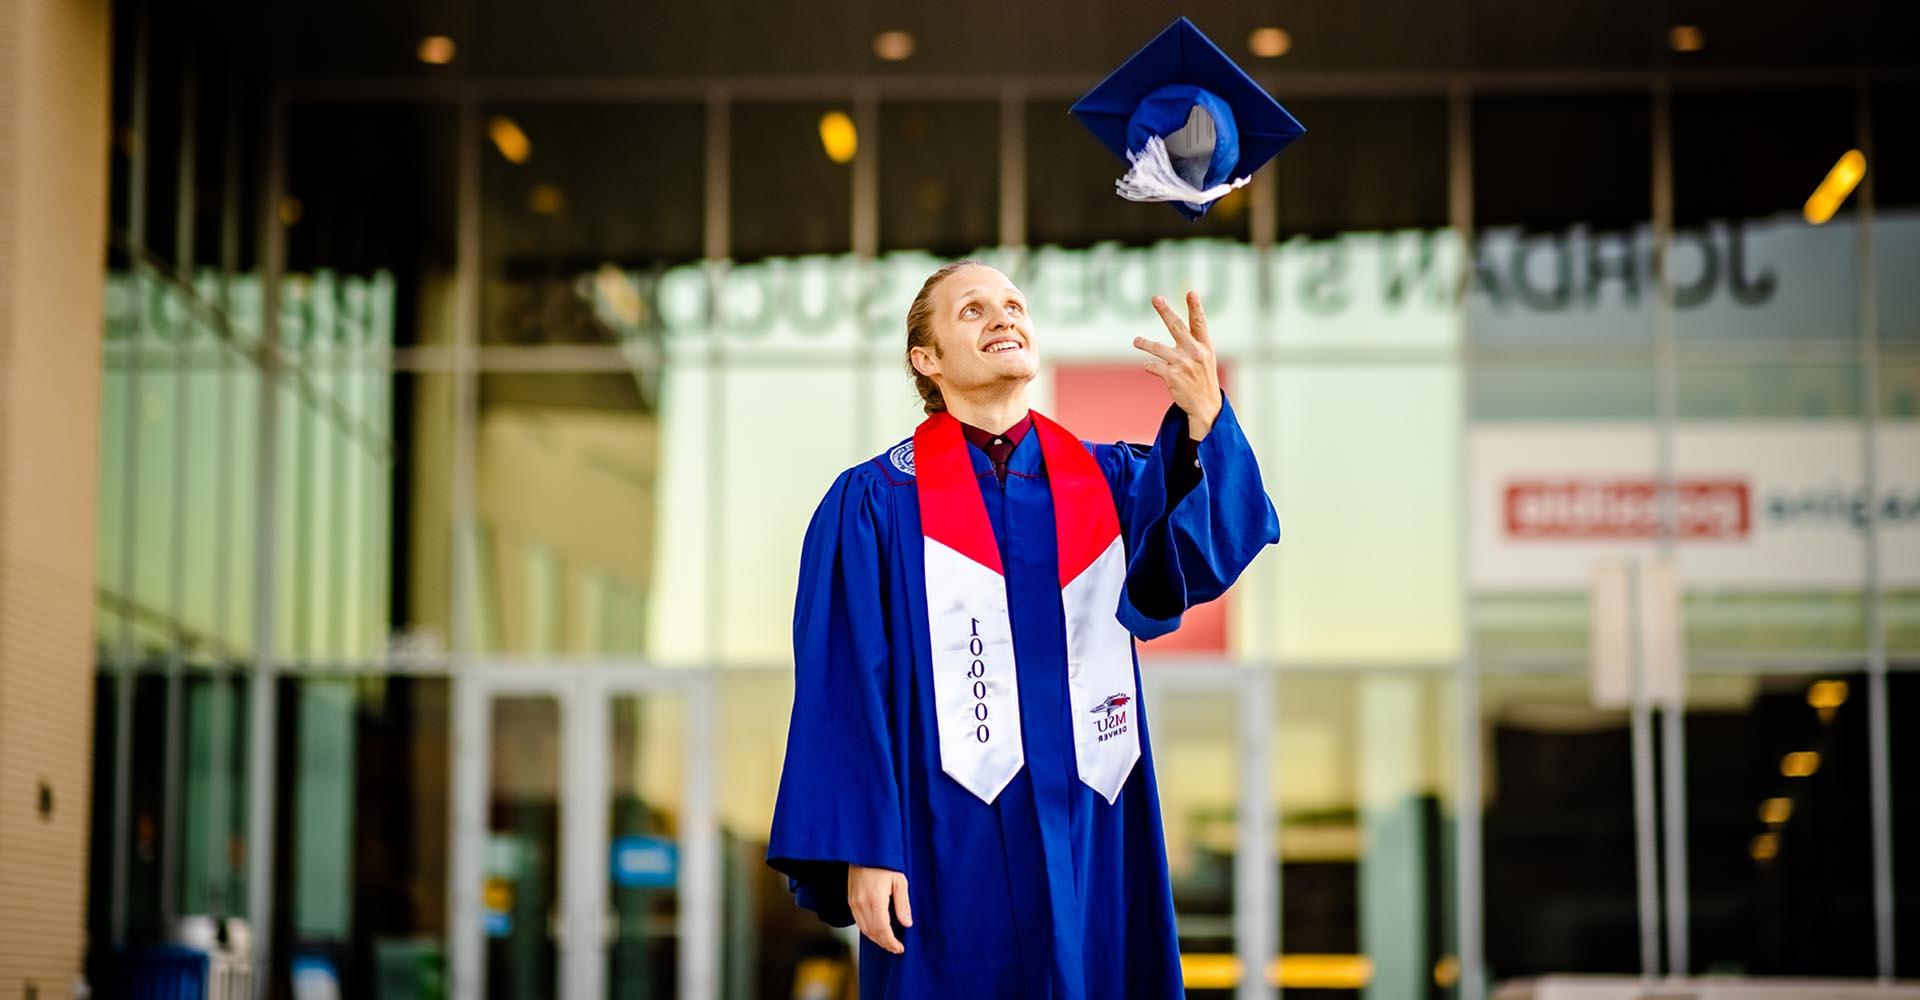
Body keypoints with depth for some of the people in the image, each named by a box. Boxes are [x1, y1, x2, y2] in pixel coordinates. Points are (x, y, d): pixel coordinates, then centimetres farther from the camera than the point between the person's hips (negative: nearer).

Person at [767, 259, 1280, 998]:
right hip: (951, 849, -3)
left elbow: (1200, 554, -12)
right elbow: (844, 690, -5)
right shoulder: (874, 504, -1)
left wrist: (1202, 419, -29)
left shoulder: (1110, 481, 9)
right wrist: (861, 850, -13)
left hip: (1094, 848, 3)